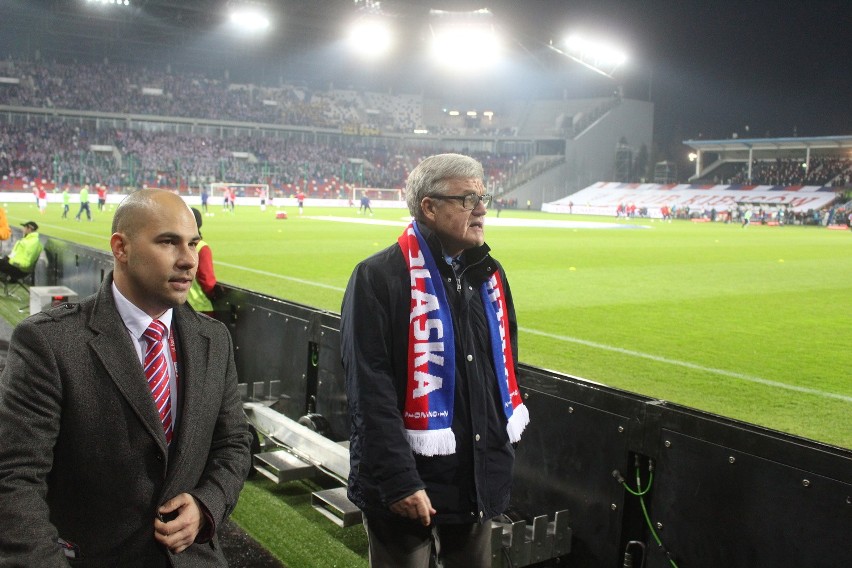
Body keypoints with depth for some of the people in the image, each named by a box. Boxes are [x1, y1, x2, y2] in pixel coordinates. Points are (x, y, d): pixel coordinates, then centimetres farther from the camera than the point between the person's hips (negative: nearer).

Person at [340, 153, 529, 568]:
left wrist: (504, 451, 15)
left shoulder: (490, 275, 9)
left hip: (481, 480, 7)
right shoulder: (379, 278, -14)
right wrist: (398, 480, -22)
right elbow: (369, 390, -19)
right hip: (409, 482, -6)